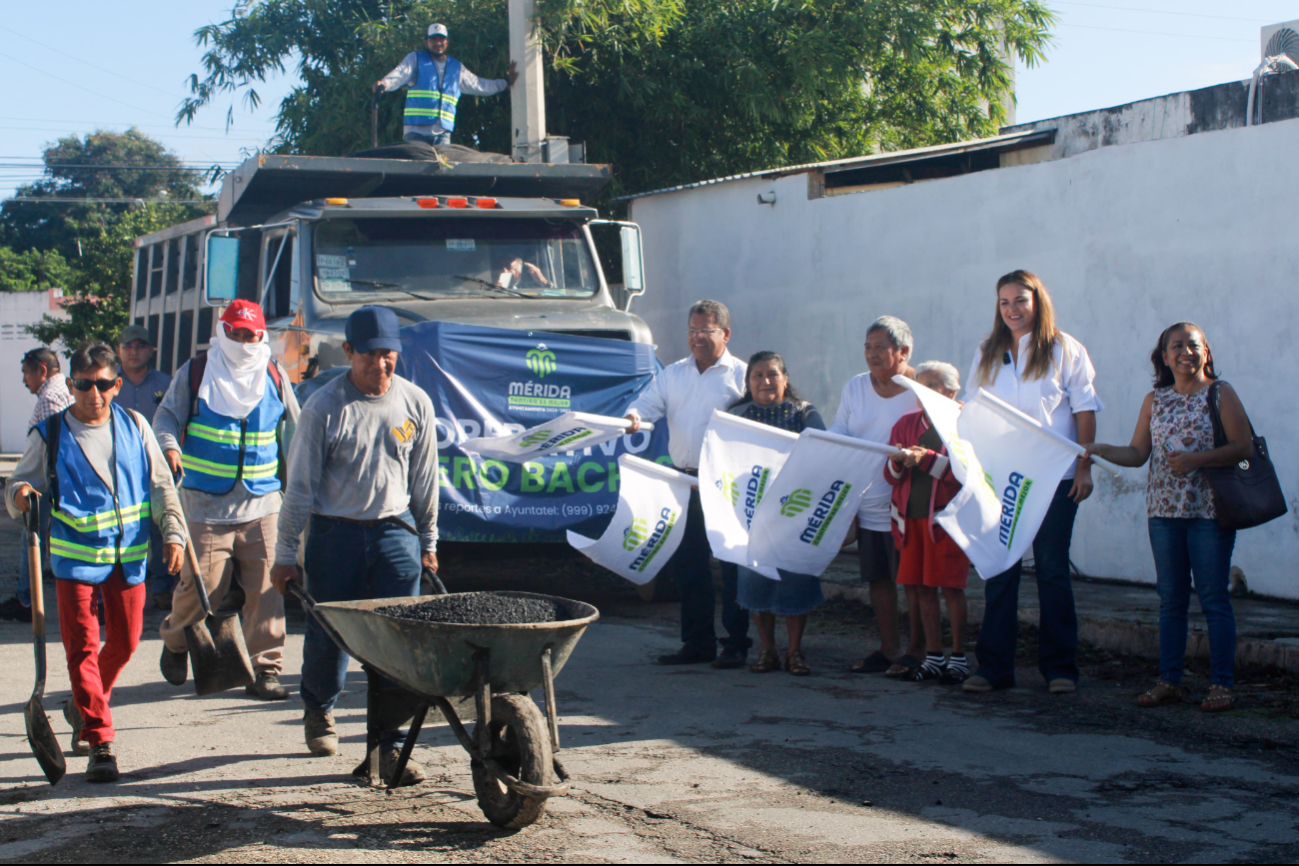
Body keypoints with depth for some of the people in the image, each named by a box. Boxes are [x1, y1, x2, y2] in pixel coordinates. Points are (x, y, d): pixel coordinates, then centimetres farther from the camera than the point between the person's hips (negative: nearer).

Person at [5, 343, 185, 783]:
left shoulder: (134, 426, 4)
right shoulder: (50, 434, -4)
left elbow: (159, 485, 9)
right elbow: (21, 482, -2)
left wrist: (172, 533, 2)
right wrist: (19, 495, -25)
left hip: (128, 556, 3)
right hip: (75, 557, -3)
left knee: (124, 642, 11)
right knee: (82, 647, -7)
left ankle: (83, 708, 37)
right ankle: (100, 743, -4)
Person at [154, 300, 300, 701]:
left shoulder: (274, 377, 11)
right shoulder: (196, 373, 4)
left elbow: (294, 431, 20)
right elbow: (167, 415, 4)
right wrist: (169, 446, -18)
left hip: (262, 502, 2)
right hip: (206, 503, -2)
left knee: (266, 589, -3)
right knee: (204, 582, -3)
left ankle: (265, 671, 4)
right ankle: (175, 641, 27)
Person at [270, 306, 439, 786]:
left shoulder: (415, 403, 1)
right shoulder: (324, 408, -9)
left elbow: (424, 480, 12)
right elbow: (300, 485, -4)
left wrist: (428, 540, 16)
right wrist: (285, 554, -3)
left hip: (395, 531, 2)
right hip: (335, 532, -2)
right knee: (327, 634, 7)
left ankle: (390, 745, -1)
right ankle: (318, 710, 37)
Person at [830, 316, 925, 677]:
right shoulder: (855, 387, 10)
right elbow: (837, 433, 12)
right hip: (867, 500, 6)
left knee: (913, 578, 0)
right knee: (878, 577, 11)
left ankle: (916, 649, 9)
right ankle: (889, 648, 20)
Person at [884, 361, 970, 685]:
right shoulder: (906, 424, 12)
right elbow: (890, 474, 10)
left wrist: (926, 459, -20)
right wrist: (899, 463, -12)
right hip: (911, 517, 5)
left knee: (951, 587, -4)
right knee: (923, 587, 6)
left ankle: (959, 657, 3)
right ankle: (933, 656, 14)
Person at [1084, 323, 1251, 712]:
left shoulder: (1220, 394, -1)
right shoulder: (1155, 401, 12)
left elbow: (1244, 447, -8)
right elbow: (1138, 453, 11)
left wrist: (1196, 459, -17)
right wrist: (1103, 450, -6)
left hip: (1209, 510, -4)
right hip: (1164, 510, 4)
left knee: (1213, 598, -3)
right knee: (1171, 599, 8)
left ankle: (1221, 684, 1)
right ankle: (1169, 681, 12)